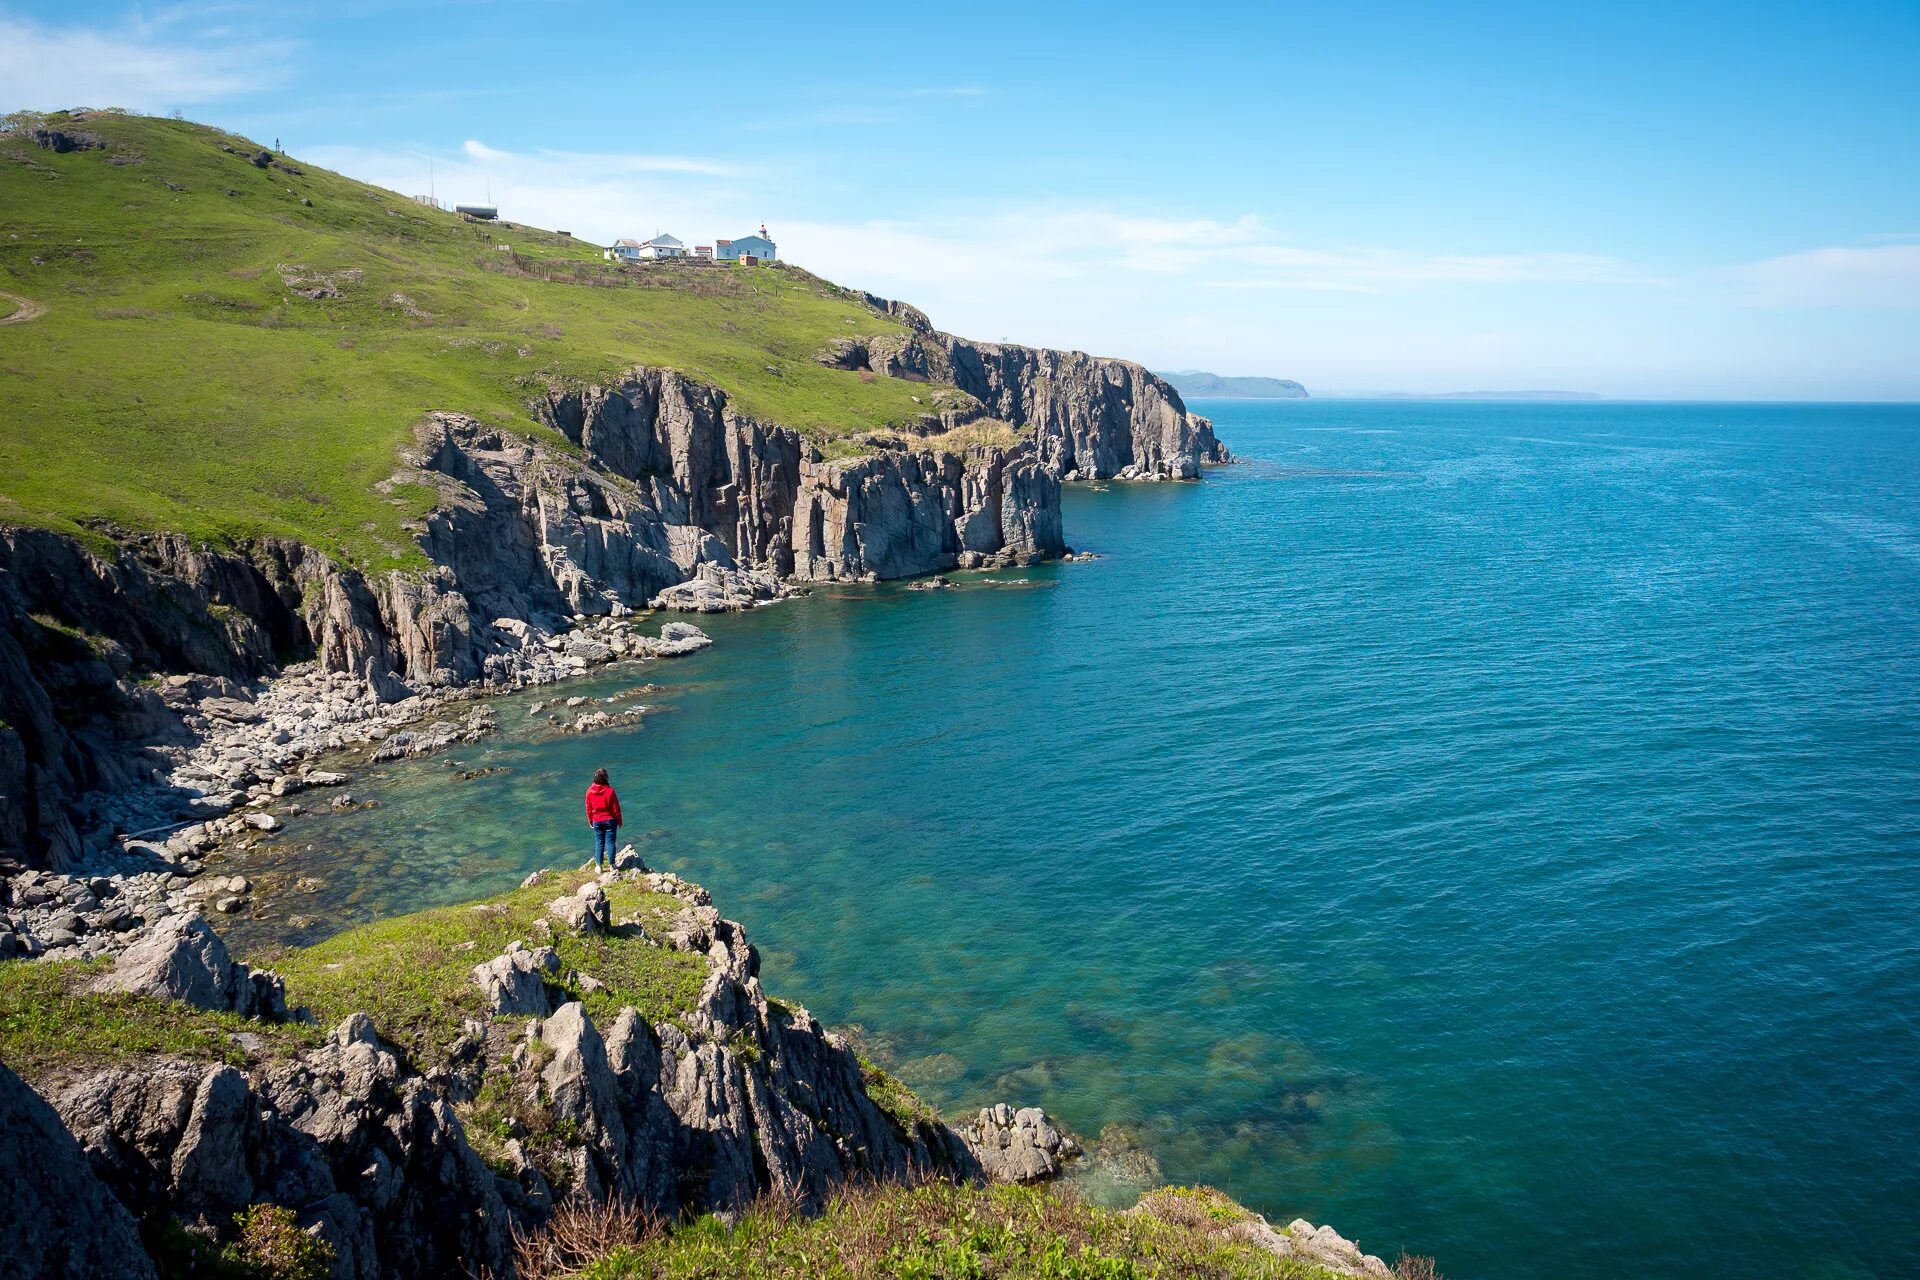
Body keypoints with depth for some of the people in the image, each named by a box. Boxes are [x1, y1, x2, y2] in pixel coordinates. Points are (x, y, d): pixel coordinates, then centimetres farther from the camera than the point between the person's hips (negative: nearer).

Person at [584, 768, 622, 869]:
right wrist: (619, 821, 2)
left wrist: (590, 820, 15)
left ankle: (599, 866, 16)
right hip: (610, 820, -2)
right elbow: (616, 808, -11)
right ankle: (611, 865, 14)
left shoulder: (590, 791, -9)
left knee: (599, 843, 13)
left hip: (597, 821, 2)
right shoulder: (610, 791, -18)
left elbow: (588, 808, 2)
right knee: (610, 842, 7)